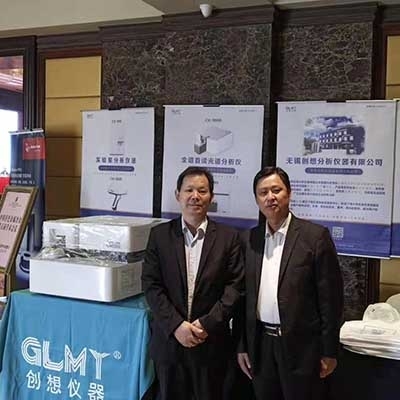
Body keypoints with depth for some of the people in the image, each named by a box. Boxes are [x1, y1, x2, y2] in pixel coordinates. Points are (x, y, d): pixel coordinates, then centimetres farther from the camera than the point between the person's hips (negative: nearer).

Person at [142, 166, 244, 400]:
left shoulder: (229, 237, 0)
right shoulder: (160, 235, 2)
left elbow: (235, 286, -5)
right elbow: (151, 285, -3)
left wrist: (207, 324, -14)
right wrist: (176, 325, -13)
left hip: (211, 343, -1)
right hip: (169, 340, 1)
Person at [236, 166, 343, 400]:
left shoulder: (315, 236, -8)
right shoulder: (248, 239, 5)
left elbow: (331, 296, -7)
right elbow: (243, 296, 8)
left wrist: (330, 351, -7)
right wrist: (242, 345, 6)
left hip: (301, 344, -3)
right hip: (260, 343, 4)